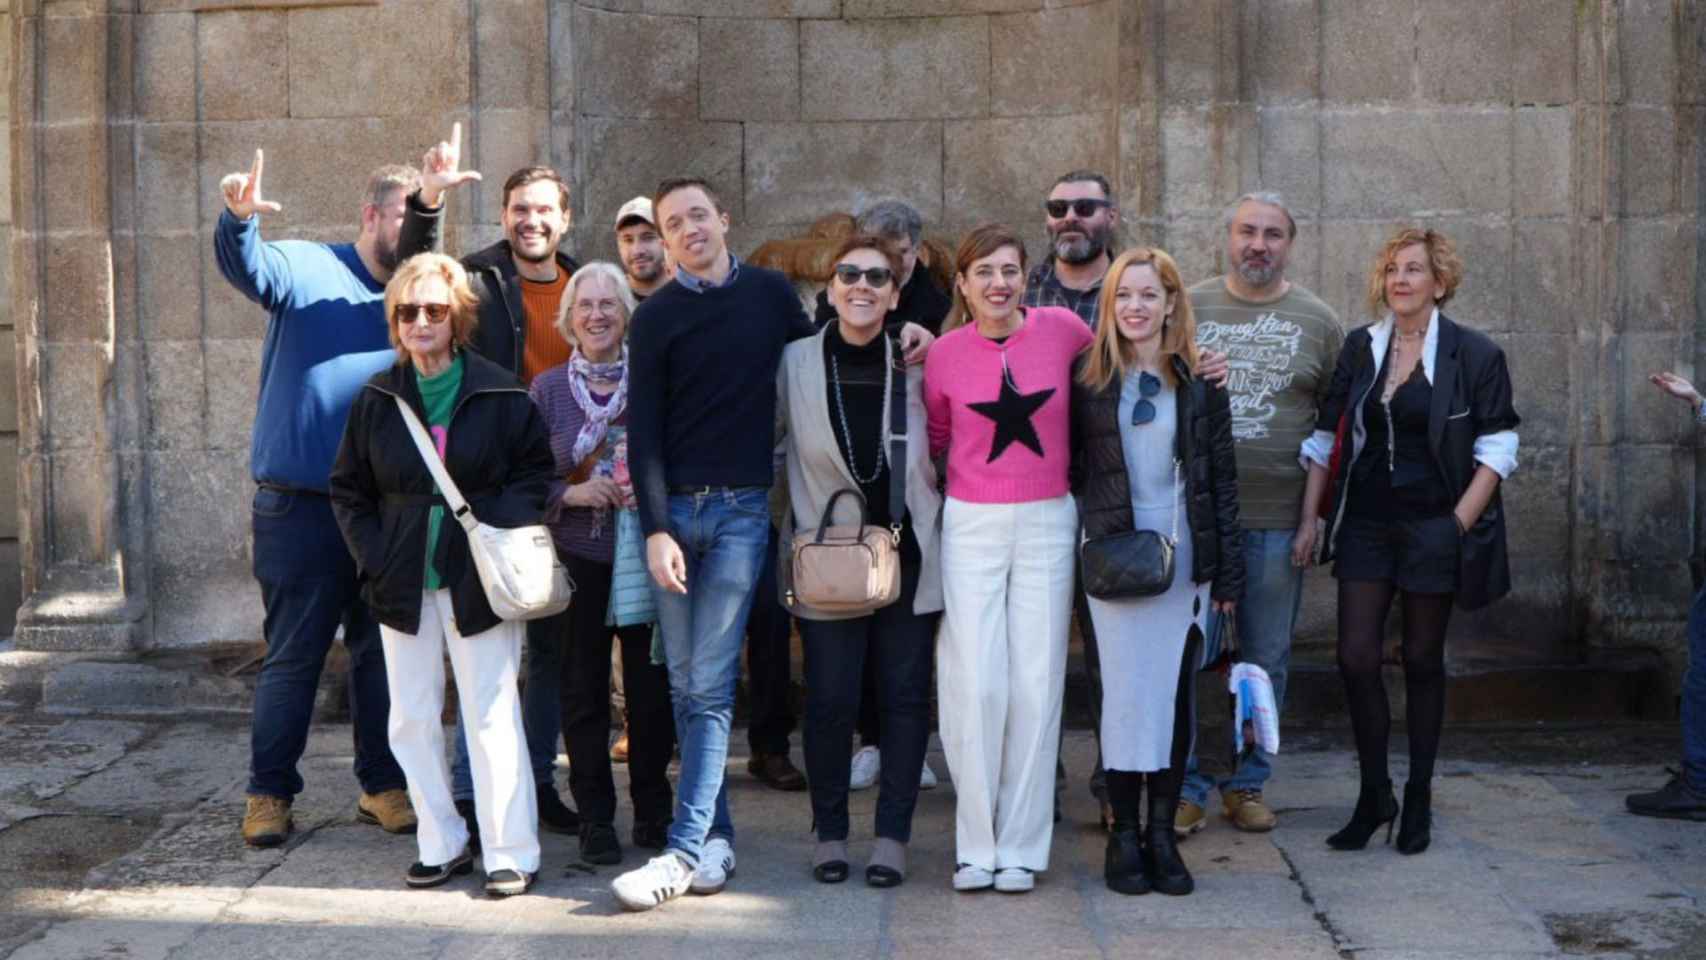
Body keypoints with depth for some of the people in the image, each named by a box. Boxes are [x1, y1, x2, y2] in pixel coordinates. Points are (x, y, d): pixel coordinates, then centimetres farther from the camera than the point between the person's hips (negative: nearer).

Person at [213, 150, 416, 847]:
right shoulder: (307, 270, -2)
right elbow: (247, 268, -24)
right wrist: (239, 219, -42)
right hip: (300, 503, -4)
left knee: (381, 652, 11)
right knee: (292, 657, 2)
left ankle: (382, 786, 21)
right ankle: (269, 792, 13)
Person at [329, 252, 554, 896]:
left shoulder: (500, 394, -3)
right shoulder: (378, 398, 6)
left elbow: (535, 473, 2)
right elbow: (348, 489, 12)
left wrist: (500, 537, -12)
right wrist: (375, 559, 0)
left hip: (478, 581, -3)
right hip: (403, 584, 4)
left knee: (492, 714, -4)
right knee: (411, 719, 7)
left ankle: (511, 853, 5)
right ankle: (442, 846, 19)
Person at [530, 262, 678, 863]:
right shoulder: (547, 389, 5)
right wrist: (574, 494, -13)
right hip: (578, 560, 0)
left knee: (653, 687, 2)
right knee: (584, 691, 5)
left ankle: (653, 810, 19)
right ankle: (595, 818, 16)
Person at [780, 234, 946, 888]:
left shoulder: (917, 363, 1)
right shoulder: (796, 362, 0)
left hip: (909, 554, 1)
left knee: (905, 696, 4)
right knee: (831, 699, -1)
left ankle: (893, 836, 14)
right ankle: (829, 833, 16)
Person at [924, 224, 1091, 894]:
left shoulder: (1062, 329, -2)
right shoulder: (944, 354, -1)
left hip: (1047, 523, 1)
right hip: (971, 525, 0)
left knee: (1036, 682, 2)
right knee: (975, 682, -5)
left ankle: (1021, 846, 12)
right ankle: (976, 845, 8)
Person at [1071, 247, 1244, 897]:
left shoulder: (1200, 381, 5)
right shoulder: (1088, 379, 3)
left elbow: (1221, 479, 5)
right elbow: (1069, 467, 7)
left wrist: (1228, 571, 3)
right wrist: (1086, 537, -6)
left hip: (1186, 557, 1)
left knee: (1176, 693, 4)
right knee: (1127, 690, -2)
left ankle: (1162, 834, 14)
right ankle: (1124, 834, 8)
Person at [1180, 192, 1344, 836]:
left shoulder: (1318, 321, 6)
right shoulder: (1188, 307, 5)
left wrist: (1315, 516, -2)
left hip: (1278, 522, 1)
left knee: (1266, 661, 9)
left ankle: (1247, 784, 22)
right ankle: (1185, 788, 9)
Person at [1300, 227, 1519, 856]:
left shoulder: (1475, 355, -3)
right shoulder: (1359, 349, 7)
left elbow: (1497, 448, -4)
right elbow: (1325, 435, 9)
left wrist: (1461, 521, -12)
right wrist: (1310, 514, 2)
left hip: (1435, 527, -3)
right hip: (1366, 526, 3)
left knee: (1422, 660, 6)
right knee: (1356, 657, -4)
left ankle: (1418, 799, 19)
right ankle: (1374, 795, 10)